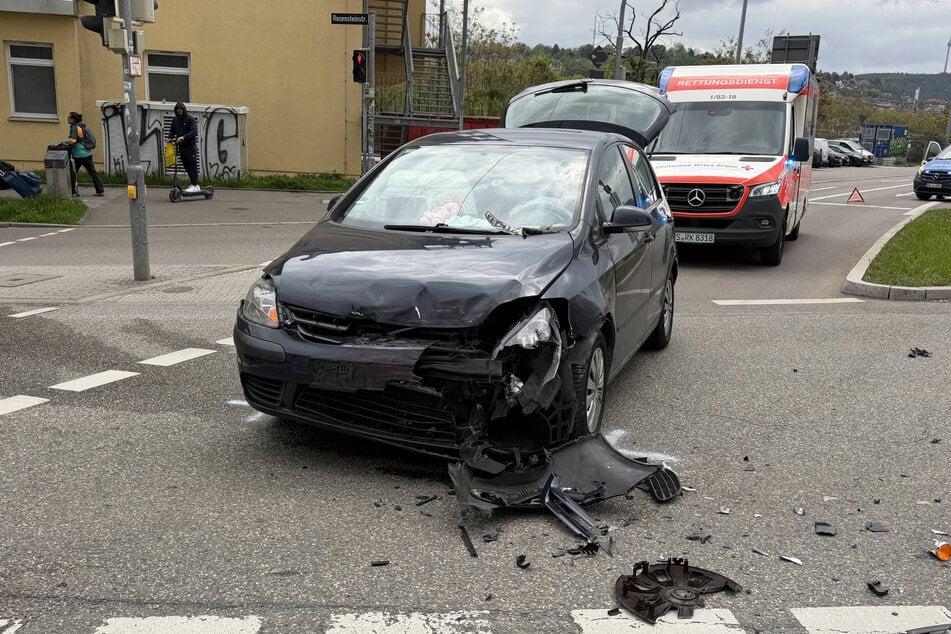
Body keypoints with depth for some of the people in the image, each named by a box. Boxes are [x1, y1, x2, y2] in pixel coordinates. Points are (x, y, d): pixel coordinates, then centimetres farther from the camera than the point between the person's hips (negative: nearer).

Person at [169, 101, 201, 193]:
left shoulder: (190, 119, -6)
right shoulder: (175, 120, 12)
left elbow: (194, 131, -18)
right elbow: (172, 130, 20)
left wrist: (183, 137, -28)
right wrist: (170, 137, -1)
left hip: (190, 146, -6)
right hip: (181, 146, 6)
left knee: (192, 165, -7)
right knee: (186, 166, 7)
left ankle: (195, 185, -6)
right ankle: (193, 184, 14)